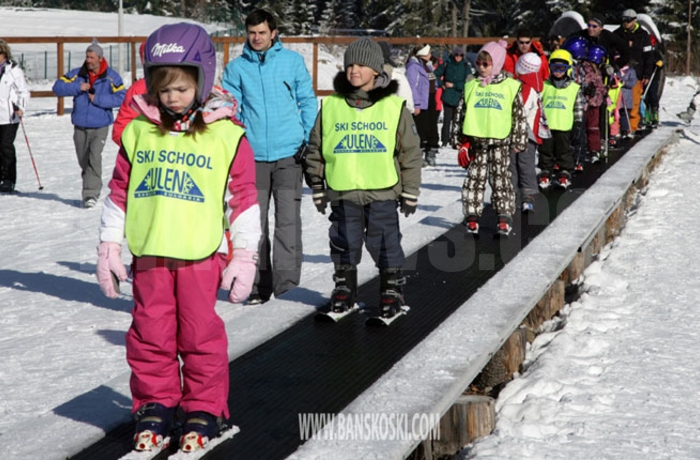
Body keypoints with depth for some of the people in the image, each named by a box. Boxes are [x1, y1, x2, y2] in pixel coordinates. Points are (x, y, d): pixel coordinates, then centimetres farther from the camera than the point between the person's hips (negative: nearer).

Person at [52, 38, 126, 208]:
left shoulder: (111, 77, -6)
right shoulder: (77, 74, 1)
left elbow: (121, 97, -11)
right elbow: (58, 87, -2)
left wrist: (98, 99, -17)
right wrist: (77, 87, -17)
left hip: (100, 126, -4)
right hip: (80, 126, 4)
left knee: (94, 158, -18)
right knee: (83, 161, 12)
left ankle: (91, 193, -16)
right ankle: (91, 187, 32)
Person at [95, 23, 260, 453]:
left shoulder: (227, 135, -3)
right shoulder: (139, 131, 4)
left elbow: (244, 197, 0)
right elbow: (119, 191, 11)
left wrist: (245, 256, -1)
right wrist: (109, 246, 9)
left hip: (201, 253, -3)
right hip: (149, 252, 3)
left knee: (200, 333, 2)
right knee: (150, 333, 8)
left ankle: (205, 409, 16)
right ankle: (155, 404, 22)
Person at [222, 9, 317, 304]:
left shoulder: (293, 61, 4)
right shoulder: (236, 68, 5)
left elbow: (308, 101, 7)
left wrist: (309, 139, -2)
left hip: (289, 153, -1)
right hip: (252, 155, 2)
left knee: (288, 219, -6)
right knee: (255, 223, 6)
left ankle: (287, 284, -5)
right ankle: (260, 285, 15)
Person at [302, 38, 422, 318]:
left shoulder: (394, 106, 0)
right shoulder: (331, 106, 4)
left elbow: (410, 151, 4)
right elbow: (315, 149, 11)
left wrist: (410, 192, 3)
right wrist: (317, 187, 10)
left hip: (382, 192, -2)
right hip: (342, 193, 2)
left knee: (385, 244, 1)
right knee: (344, 244, 10)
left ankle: (392, 290, 17)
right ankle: (344, 288, 27)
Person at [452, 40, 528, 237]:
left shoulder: (511, 87, 1)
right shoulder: (471, 86, 7)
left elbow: (519, 116, 5)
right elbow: (460, 114, 10)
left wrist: (518, 142, 3)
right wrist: (462, 143, 6)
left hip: (500, 141, -2)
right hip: (476, 140, 2)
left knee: (501, 179, 0)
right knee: (475, 178, 3)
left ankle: (504, 216, 6)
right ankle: (472, 215, 9)